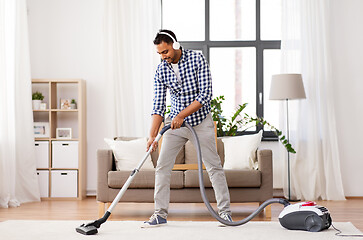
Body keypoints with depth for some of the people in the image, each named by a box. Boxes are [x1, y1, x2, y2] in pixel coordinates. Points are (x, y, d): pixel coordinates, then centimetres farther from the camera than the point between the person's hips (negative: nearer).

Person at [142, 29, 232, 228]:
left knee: (214, 166, 0)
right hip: (175, 122, 3)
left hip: (200, 121, -3)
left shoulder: (197, 59, -14)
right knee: (162, 167, -2)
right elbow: (158, 106, -6)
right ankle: (160, 214, 7)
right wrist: (152, 135, -17)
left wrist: (182, 115, -25)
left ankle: (224, 211, 11)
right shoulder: (161, 71, -5)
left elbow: (205, 94, -19)